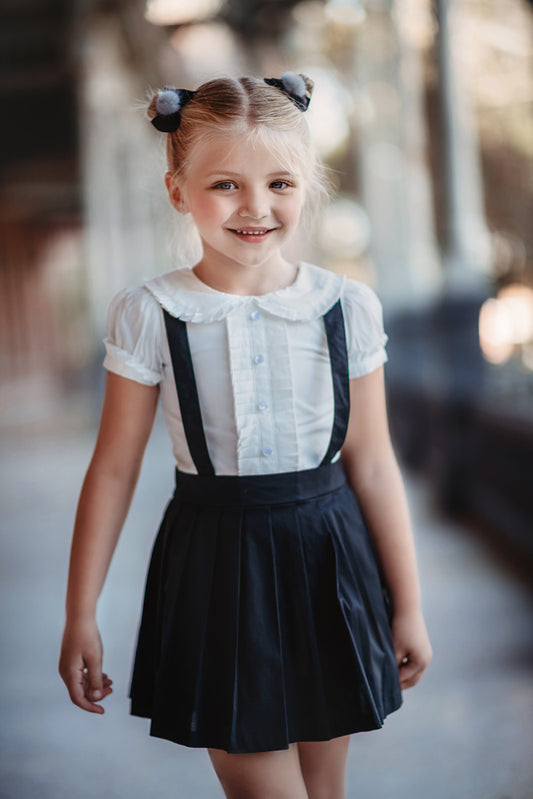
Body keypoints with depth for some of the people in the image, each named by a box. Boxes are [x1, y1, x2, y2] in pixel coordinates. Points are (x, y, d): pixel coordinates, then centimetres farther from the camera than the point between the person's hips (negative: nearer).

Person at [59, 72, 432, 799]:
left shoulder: (347, 308, -4)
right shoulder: (150, 316, -8)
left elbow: (372, 466, 1)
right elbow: (114, 469, -3)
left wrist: (407, 606, 6)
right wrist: (81, 616, 0)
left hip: (329, 565, 2)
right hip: (218, 567, -2)